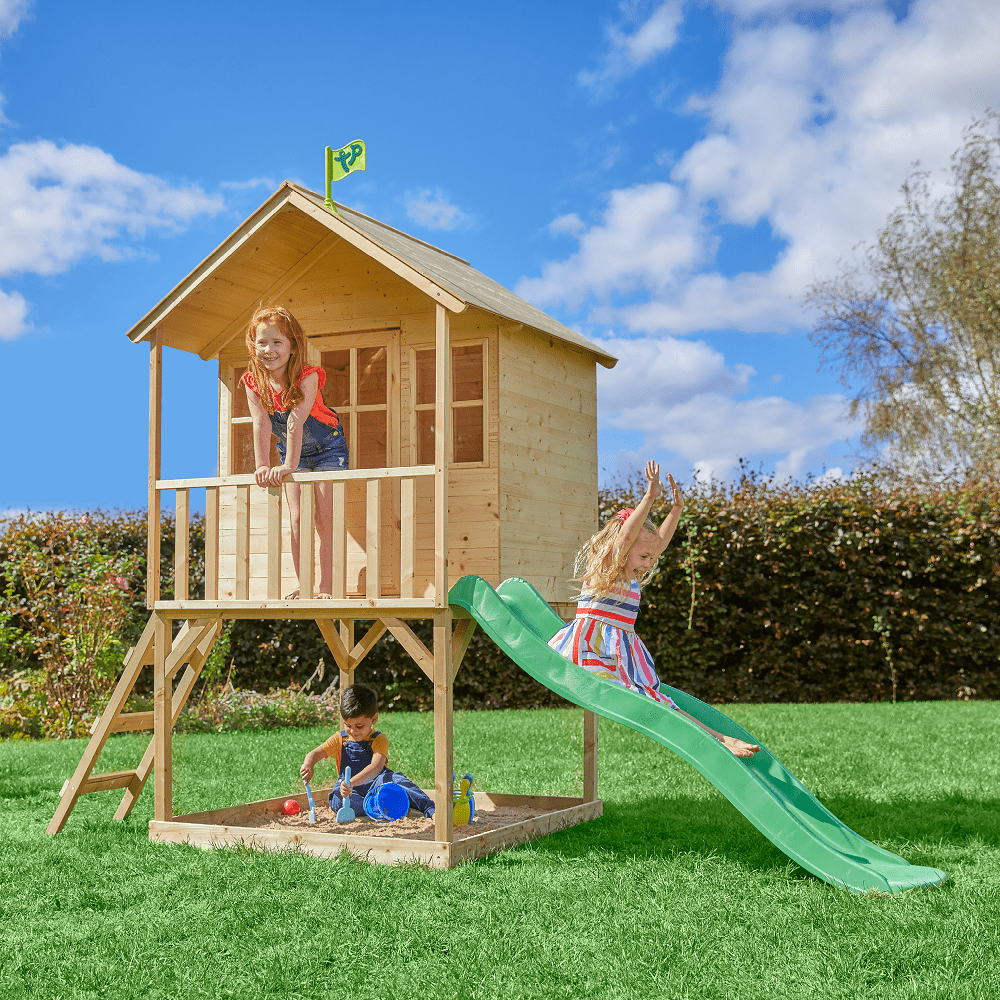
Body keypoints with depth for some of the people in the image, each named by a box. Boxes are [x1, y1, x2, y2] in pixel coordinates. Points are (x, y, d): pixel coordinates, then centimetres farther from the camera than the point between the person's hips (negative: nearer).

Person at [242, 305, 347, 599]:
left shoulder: (307, 377, -30)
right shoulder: (253, 382, -18)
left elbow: (296, 422, -38)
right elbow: (261, 424, -25)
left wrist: (289, 465, -43)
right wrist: (262, 466, -34)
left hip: (327, 447, -4)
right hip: (292, 453, 4)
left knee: (325, 519, -7)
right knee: (297, 519, 0)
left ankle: (326, 587, -2)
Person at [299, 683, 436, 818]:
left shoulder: (379, 740, -7)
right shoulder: (339, 740, 7)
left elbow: (376, 767, -24)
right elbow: (315, 754, 1)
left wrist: (352, 782, -42)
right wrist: (308, 765, -26)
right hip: (350, 792, 2)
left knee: (391, 777, -33)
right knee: (336, 799, -33)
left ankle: (430, 808, -39)